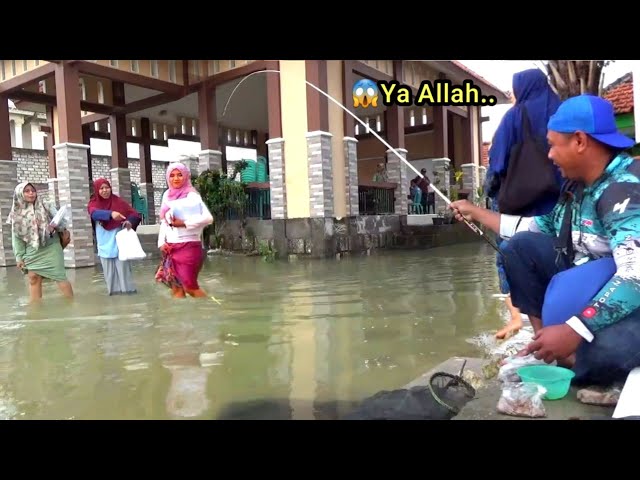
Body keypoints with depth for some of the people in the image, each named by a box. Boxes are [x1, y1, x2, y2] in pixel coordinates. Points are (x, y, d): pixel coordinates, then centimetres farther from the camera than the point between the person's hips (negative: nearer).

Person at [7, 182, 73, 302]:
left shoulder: (46, 206, 0)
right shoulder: (16, 214, 5)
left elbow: (63, 222, -1)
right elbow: (17, 238, 7)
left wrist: (55, 226, -23)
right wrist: (19, 257, 3)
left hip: (51, 248, -2)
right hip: (32, 252, 2)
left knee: (60, 277, -7)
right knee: (33, 279, 2)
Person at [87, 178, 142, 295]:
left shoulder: (118, 201, 3)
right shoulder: (93, 204, 3)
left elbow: (135, 214, 0)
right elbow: (95, 213, -20)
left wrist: (129, 221, -23)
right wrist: (111, 214, -39)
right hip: (105, 243, 2)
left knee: (123, 266, -4)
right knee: (109, 268, 5)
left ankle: (128, 289, 2)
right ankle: (113, 290, 13)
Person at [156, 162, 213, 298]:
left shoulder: (191, 196, -7)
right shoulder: (167, 196, 11)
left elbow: (208, 218, -17)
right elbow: (164, 221, 14)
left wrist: (184, 223, -19)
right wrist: (161, 242, 2)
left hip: (189, 246, -6)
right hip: (170, 248, 6)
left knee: (189, 286, -6)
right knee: (176, 287, 7)